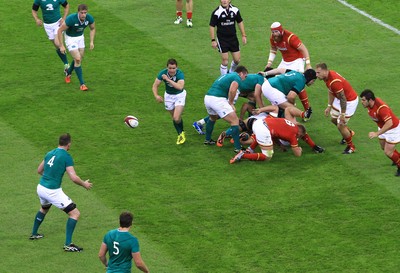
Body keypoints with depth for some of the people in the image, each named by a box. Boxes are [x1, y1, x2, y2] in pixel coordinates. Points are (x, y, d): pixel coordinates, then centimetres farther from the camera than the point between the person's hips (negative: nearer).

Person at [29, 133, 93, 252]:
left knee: (44, 208, 39)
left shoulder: (50, 153, 8)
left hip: (41, 188, 8)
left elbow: (39, 170, 22)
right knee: (75, 213, -1)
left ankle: (34, 234, 50)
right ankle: (68, 244, -6)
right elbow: (74, 178, -17)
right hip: (53, 192, -8)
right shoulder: (66, 156, -12)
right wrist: (84, 184, 2)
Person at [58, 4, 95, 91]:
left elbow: (93, 29, 2)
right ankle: (82, 84, -7)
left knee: (79, 59, 16)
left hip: (80, 37, 5)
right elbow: (60, 30, -24)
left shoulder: (89, 18, -22)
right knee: (77, 59, -14)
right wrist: (61, 46, -22)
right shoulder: (71, 19, -36)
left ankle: (68, 73, 46)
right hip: (70, 38, -5)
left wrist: (92, 42, -6)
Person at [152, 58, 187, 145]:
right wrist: (156, 95, -35)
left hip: (179, 95, -3)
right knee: (174, 118, 13)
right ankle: (180, 134, 35)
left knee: (177, 118, -15)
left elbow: (180, 87, -45)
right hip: (168, 95, 3)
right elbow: (155, 86, -16)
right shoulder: (163, 73, -21)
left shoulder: (180, 74, -30)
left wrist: (168, 79, -46)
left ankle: (182, 133, 15)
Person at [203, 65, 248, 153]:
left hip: (207, 97, 9)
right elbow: (232, 90, -18)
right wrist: (231, 103, -2)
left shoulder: (227, 75, 28)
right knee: (234, 121, -4)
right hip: (217, 99, -9)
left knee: (213, 118, 37)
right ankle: (238, 148, -8)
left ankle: (207, 140, 51)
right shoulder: (237, 78, 1)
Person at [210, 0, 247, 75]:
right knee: (225, 61, -6)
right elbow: (212, 26, -8)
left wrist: (243, 35, 9)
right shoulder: (216, 12, -12)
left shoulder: (235, 10, -1)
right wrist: (213, 40, -13)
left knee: (237, 60, 6)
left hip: (233, 38, 4)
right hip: (222, 39, -4)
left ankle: (231, 73, 34)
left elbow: (240, 22, 11)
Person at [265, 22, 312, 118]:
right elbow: (273, 50, 16)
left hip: (296, 60, -8)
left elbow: (303, 49, -22)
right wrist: (270, 62, 4)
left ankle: (308, 109, -9)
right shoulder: (273, 38, -5)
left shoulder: (290, 37, -27)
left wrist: (308, 64, -25)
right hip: (285, 61, 8)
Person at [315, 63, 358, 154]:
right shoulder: (327, 77, -7)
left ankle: (351, 147, 13)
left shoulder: (335, 81, -37)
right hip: (341, 99, 10)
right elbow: (331, 92, 9)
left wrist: (342, 114, -24)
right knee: (333, 119, 24)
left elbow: (343, 99, -31)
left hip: (350, 101, -10)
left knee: (340, 125, -7)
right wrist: (329, 106, 10)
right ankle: (349, 133, 49)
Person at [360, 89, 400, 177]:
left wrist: (377, 133, -46)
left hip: (393, 129, -9)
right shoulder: (369, 104, -13)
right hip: (382, 127, 9)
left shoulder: (381, 108, -39)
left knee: (388, 152, -7)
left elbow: (389, 123, -44)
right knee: (383, 147, 24)